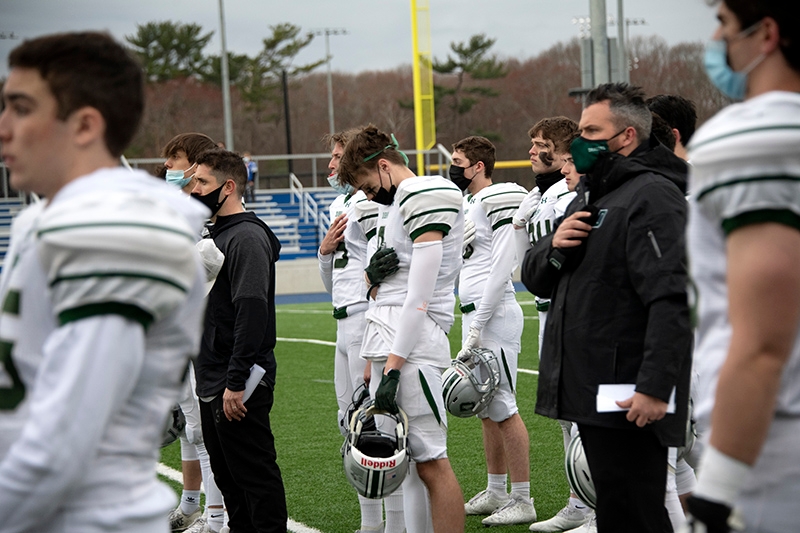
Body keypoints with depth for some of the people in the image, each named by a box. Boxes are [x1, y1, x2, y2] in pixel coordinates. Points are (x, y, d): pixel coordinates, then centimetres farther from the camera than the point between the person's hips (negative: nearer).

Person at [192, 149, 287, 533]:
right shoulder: (216, 235, 18)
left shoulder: (246, 237, -14)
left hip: (239, 385, -10)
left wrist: (236, 382, -24)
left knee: (255, 476, -5)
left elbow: (252, 311, -22)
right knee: (227, 477, 15)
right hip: (212, 384, 10)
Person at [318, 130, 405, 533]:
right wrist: (326, 250, 5)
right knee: (352, 423, 14)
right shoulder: (341, 207, 19)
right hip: (346, 327, 10)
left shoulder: (371, 205, -12)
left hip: (369, 323, -10)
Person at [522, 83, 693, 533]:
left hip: (630, 398, -10)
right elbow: (535, 279, 21)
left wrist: (655, 388, -28)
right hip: (591, 391, 10)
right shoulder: (589, 197, 19)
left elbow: (672, 301, -23)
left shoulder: (651, 196, -13)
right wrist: (554, 247, -2)